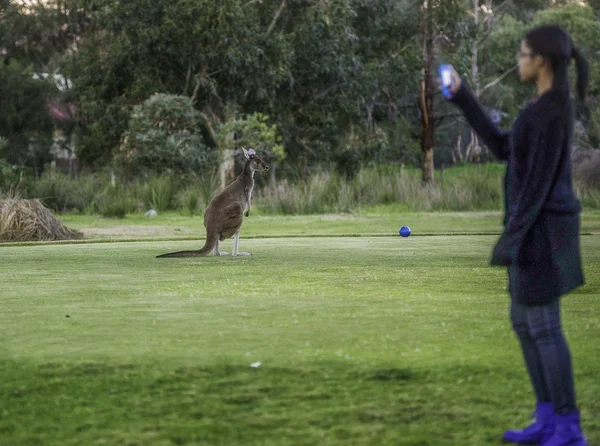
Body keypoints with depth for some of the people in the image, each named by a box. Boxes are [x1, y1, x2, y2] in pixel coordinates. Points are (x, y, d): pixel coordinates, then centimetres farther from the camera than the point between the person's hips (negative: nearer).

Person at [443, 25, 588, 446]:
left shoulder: (550, 112, -20)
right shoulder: (550, 106, 12)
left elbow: (539, 182, -21)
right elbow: (504, 148, 18)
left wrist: (511, 239, -20)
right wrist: (463, 96, 18)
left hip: (540, 227, -10)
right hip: (540, 224, 10)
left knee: (543, 327, -4)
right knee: (523, 322, 15)